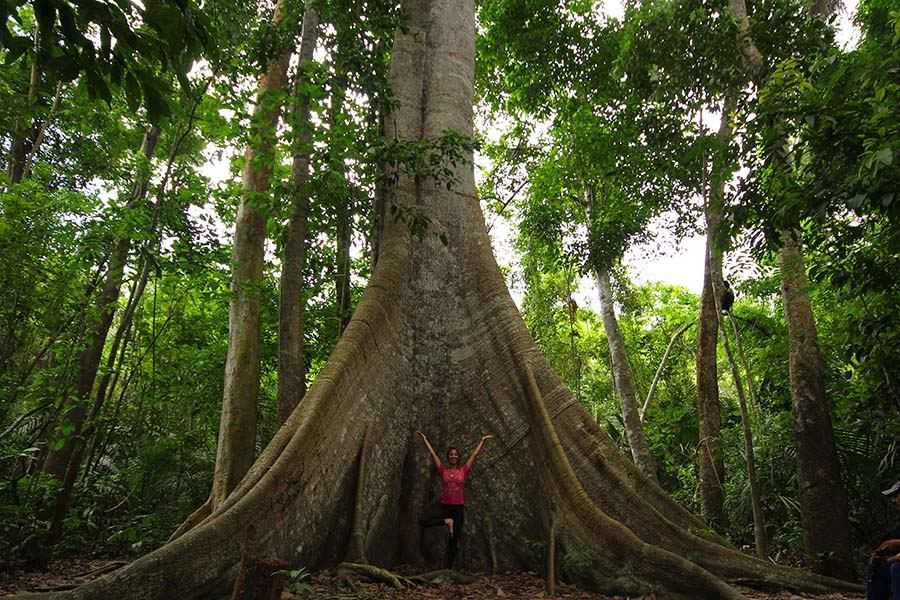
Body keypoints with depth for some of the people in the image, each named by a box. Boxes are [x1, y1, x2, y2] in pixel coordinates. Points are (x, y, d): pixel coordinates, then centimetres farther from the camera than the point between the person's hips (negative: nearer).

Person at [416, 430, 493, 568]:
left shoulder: (463, 471, 6)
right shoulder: (443, 470, 3)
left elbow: (474, 454, 11)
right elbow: (432, 453, 4)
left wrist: (482, 440, 16)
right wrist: (424, 438, 5)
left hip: (458, 507, 1)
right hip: (443, 505, -1)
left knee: (453, 541, 3)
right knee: (423, 520, -23)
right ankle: (446, 521, -3)